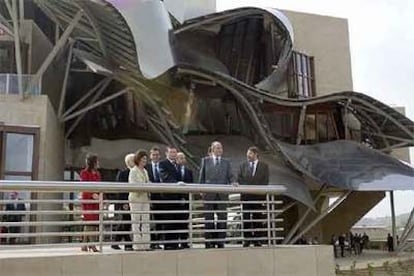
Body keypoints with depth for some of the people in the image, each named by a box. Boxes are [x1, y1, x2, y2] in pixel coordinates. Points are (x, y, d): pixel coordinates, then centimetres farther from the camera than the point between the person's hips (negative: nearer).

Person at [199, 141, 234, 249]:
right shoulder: (205, 160, 10)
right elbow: (201, 177, 10)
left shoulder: (226, 162, 13)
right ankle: (209, 241, 7)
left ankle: (220, 241, 6)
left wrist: (232, 183, -13)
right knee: (209, 218, 2)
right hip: (209, 194, -1)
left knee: (222, 217, 0)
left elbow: (230, 176, 7)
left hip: (222, 194, 1)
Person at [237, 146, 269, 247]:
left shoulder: (264, 166, 7)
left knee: (258, 218, 0)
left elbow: (266, 181, 2)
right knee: (246, 218, 0)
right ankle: (247, 239, 5)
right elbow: (239, 178, 7)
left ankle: (257, 239, 5)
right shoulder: (243, 165, 13)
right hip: (246, 195, 2)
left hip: (258, 195, -1)